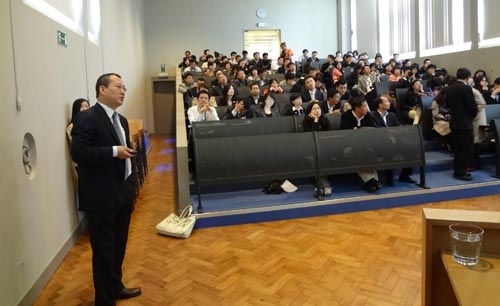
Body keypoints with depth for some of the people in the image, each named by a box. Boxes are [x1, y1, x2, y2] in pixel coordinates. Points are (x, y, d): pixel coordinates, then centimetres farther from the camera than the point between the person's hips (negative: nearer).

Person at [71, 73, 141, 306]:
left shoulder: (121, 120, 13)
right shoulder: (87, 118, -13)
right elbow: (78, 153, -21)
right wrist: (114, 151, -22)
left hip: (122, 193, 8)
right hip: (101, 197, -8)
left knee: (118, 247, 19)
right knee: (104, 250, 5)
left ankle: (115, 287, 38)